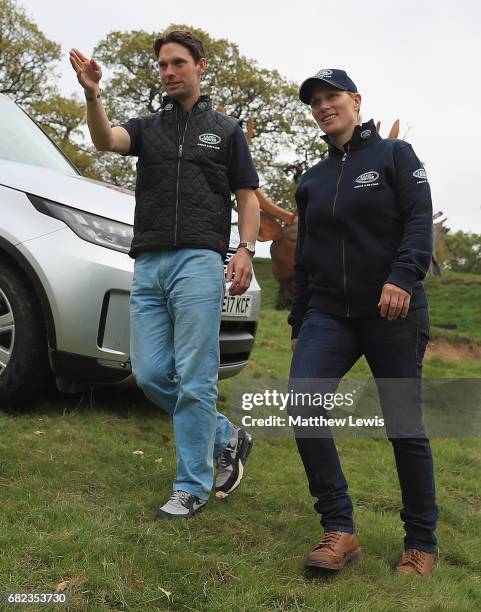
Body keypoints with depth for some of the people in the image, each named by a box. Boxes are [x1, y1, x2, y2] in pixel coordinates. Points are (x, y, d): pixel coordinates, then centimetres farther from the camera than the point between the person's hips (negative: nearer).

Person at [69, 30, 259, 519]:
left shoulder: (226, 130, 14)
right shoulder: (147, 128, 18)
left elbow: (247, 197, 10)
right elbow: (105, 140, -4)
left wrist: (245, 249, -7)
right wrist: (92, 95, -23)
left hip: (198, 262, -4)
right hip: (148, 264, 4)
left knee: (194, 379, -7)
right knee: (150, 373, 0)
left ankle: (192, 487, 5)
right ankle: (226, 438, 20)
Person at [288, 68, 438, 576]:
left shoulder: (394, 154, 6)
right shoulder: (312, 180, 18)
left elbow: (419, 220, -7)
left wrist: (403, 276, -25)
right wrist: (298, 324, 17)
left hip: (393, 311, -4)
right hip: (328, 314, 4)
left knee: (404, 425, -1)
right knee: (302, 406, -17)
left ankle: (421, 543, 16)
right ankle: (339, 531, -9)